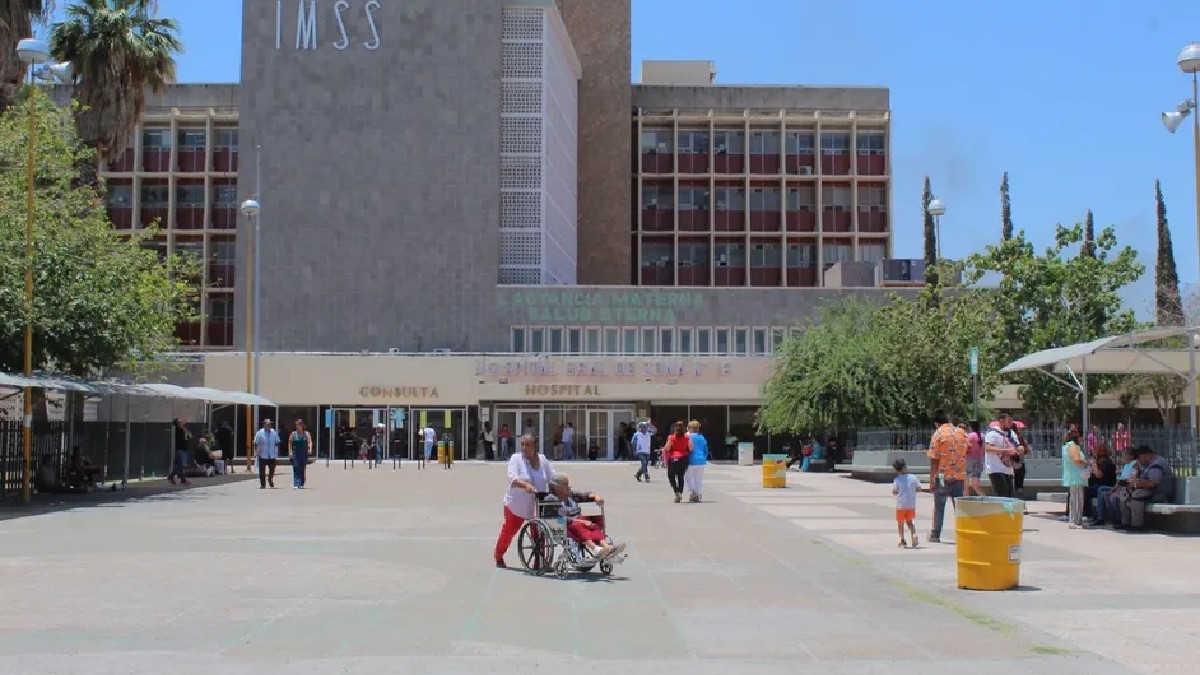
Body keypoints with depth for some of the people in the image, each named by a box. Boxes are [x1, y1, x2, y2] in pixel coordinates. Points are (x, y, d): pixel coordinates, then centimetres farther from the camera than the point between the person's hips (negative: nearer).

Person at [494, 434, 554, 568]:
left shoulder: (543, 460, 2)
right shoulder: (516, 458, -11)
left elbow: (553, 478, 4)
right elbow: (512, 478, -26)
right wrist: (526, 485, -44)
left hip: (537, 506, 3)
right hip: (516, 504, -3)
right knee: (508, 531, 8)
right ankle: (498, 556, 29)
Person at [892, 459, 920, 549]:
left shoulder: (897, 479, -7)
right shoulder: (913, 478, -2)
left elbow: (894, 491, -12)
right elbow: (919, 489, 0)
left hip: (901, 505, -2)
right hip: (911, 505, 2)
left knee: (900, 523, 10)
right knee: (909, 522, 17)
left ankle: (902, 540, 6)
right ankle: (913, 534, -9)